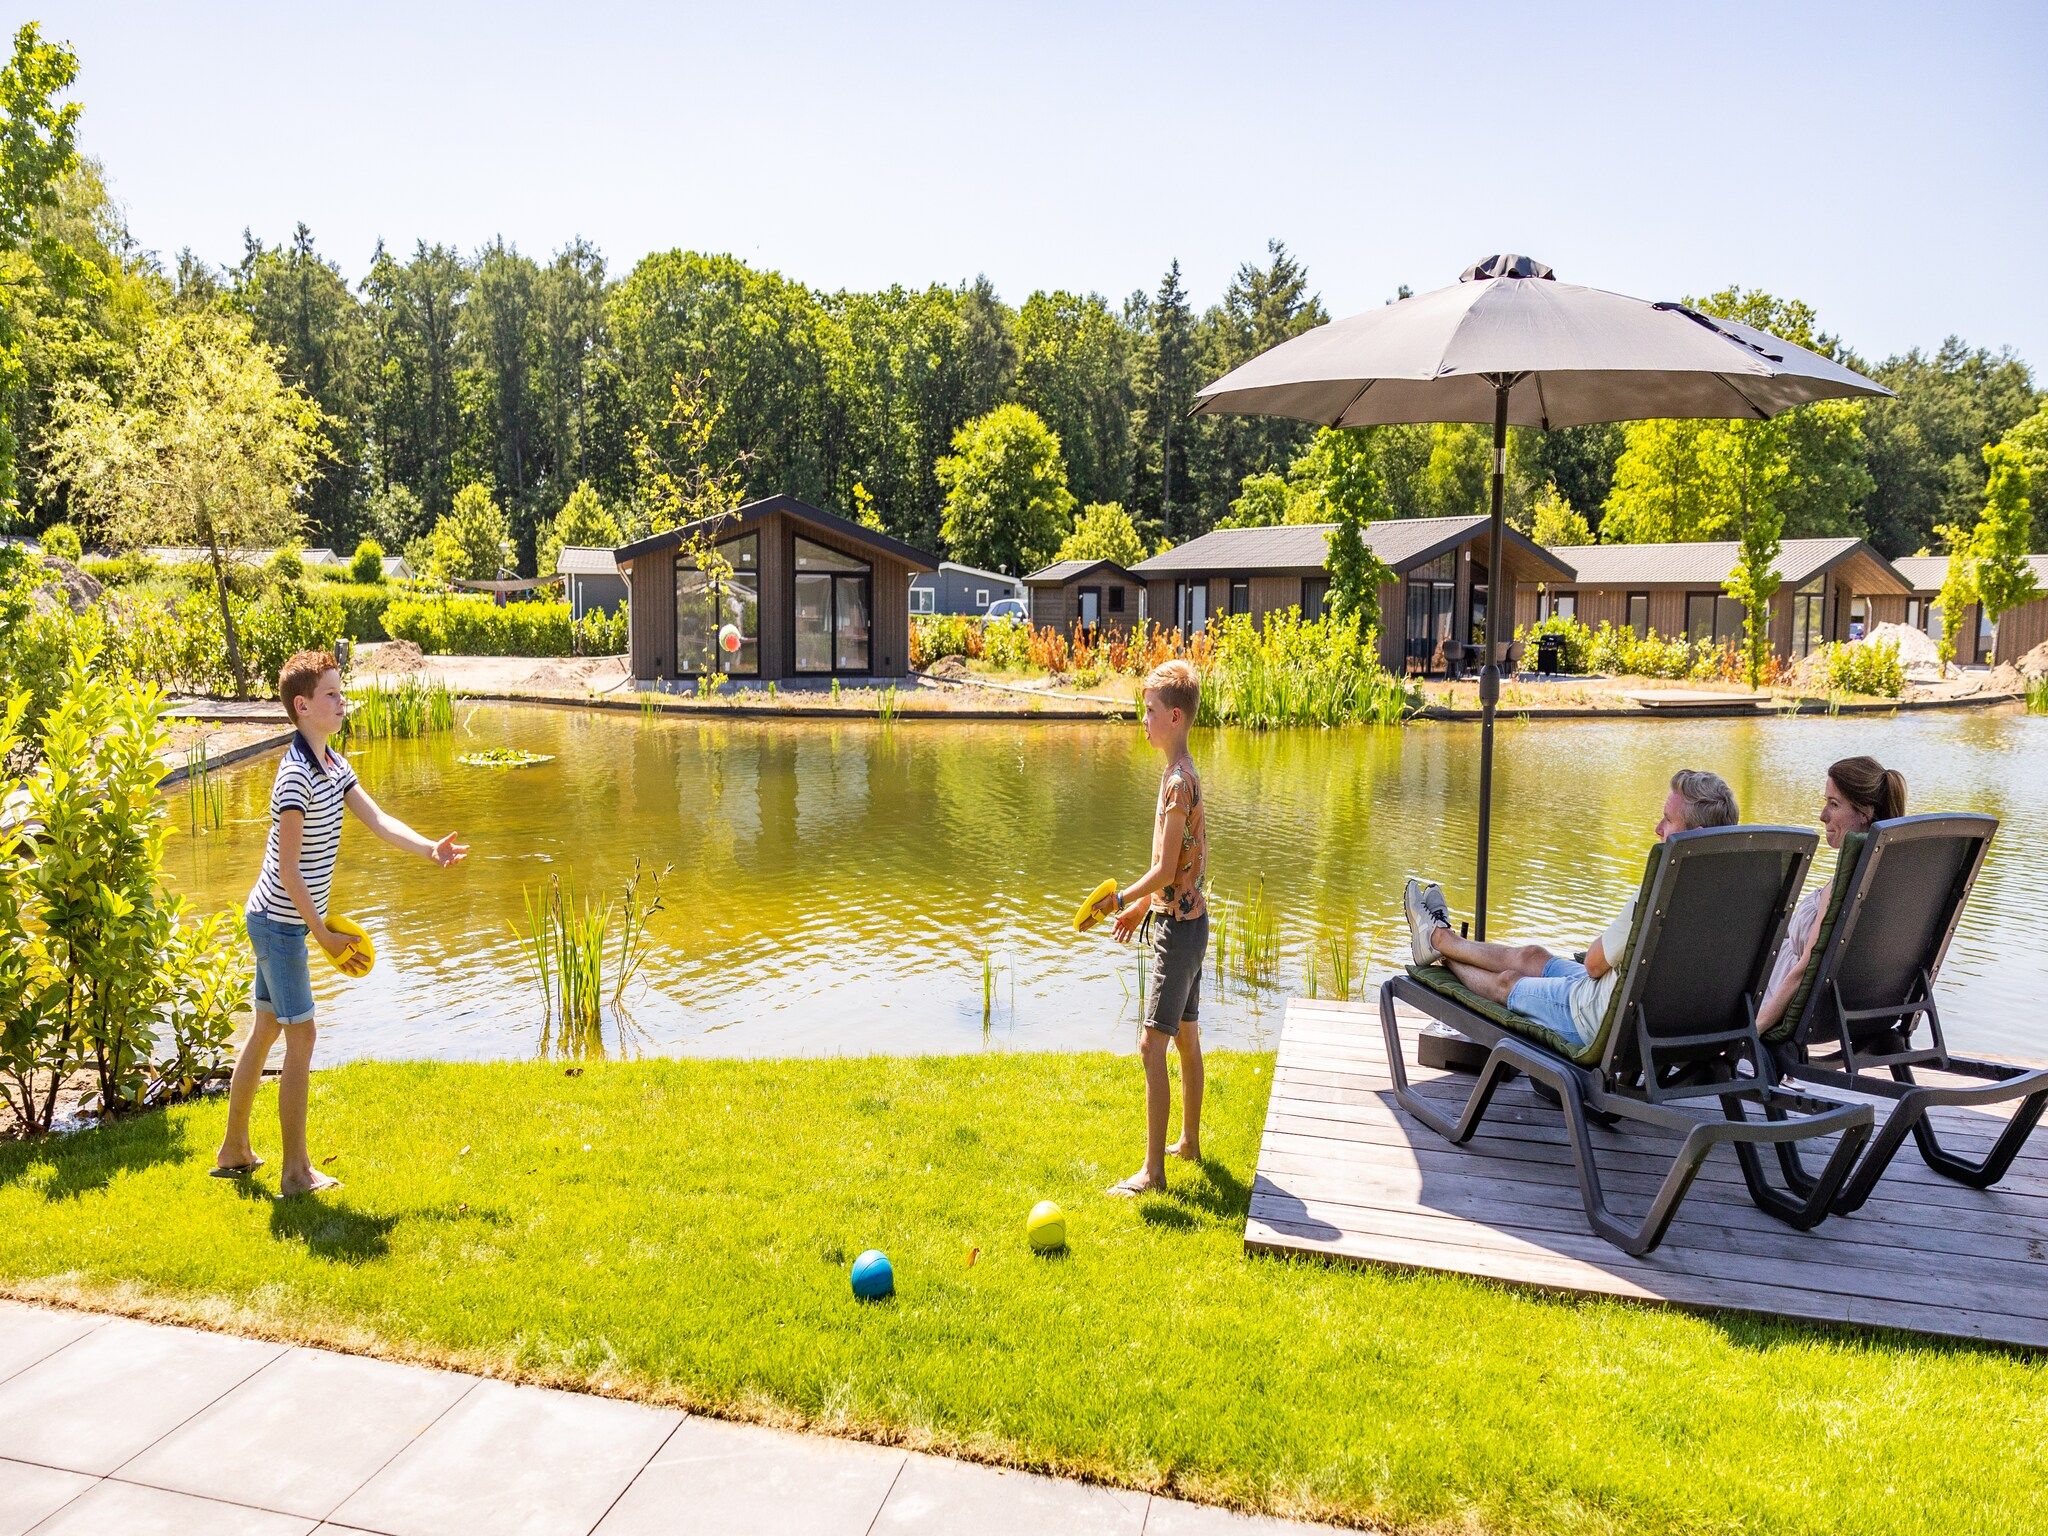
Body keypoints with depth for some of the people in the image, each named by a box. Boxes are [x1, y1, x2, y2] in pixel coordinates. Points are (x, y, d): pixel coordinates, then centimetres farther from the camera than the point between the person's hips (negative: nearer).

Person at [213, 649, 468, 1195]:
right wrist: (324, 934, -18)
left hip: (275, 921, 10)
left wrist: (430, 848, -15)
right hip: (281, 921, -10)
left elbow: (378, 821, 1)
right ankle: (296, 1171, 4)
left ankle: (234, 1150, 30)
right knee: (301, 1035, -4)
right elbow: (288, 870, -23)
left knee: (266, 1028, 17)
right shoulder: (297, 776, -22)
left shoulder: (335, 765, 7)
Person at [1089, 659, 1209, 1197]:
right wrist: (1142, 906, 21)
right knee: (1187, 1036, 19)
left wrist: (1120, 898, -10)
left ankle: (1153, 1169, -3)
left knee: (1152, 1044, -8)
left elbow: (1165, 870, -22)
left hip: (1178, 926, -10)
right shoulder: (1184, 775, 10)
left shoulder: (1178, 782, -21)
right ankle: (1189, 1142, 33)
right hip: (1187, 918, 10)